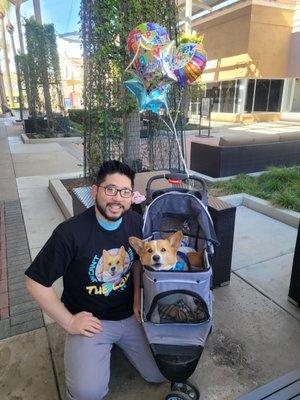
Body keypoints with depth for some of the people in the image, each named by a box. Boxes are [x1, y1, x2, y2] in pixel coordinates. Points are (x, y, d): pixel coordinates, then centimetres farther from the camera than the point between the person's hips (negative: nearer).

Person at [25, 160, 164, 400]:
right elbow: (36, 282, -14)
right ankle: (102, 349, 13)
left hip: (130, 315, 4)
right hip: (90, 320, -3)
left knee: (160, 374, 3)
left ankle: (116, 343, 27)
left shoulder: (136, 222, -9)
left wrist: (138, 296, -1)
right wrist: (69, 322, -11)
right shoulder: (70, 232, -24)